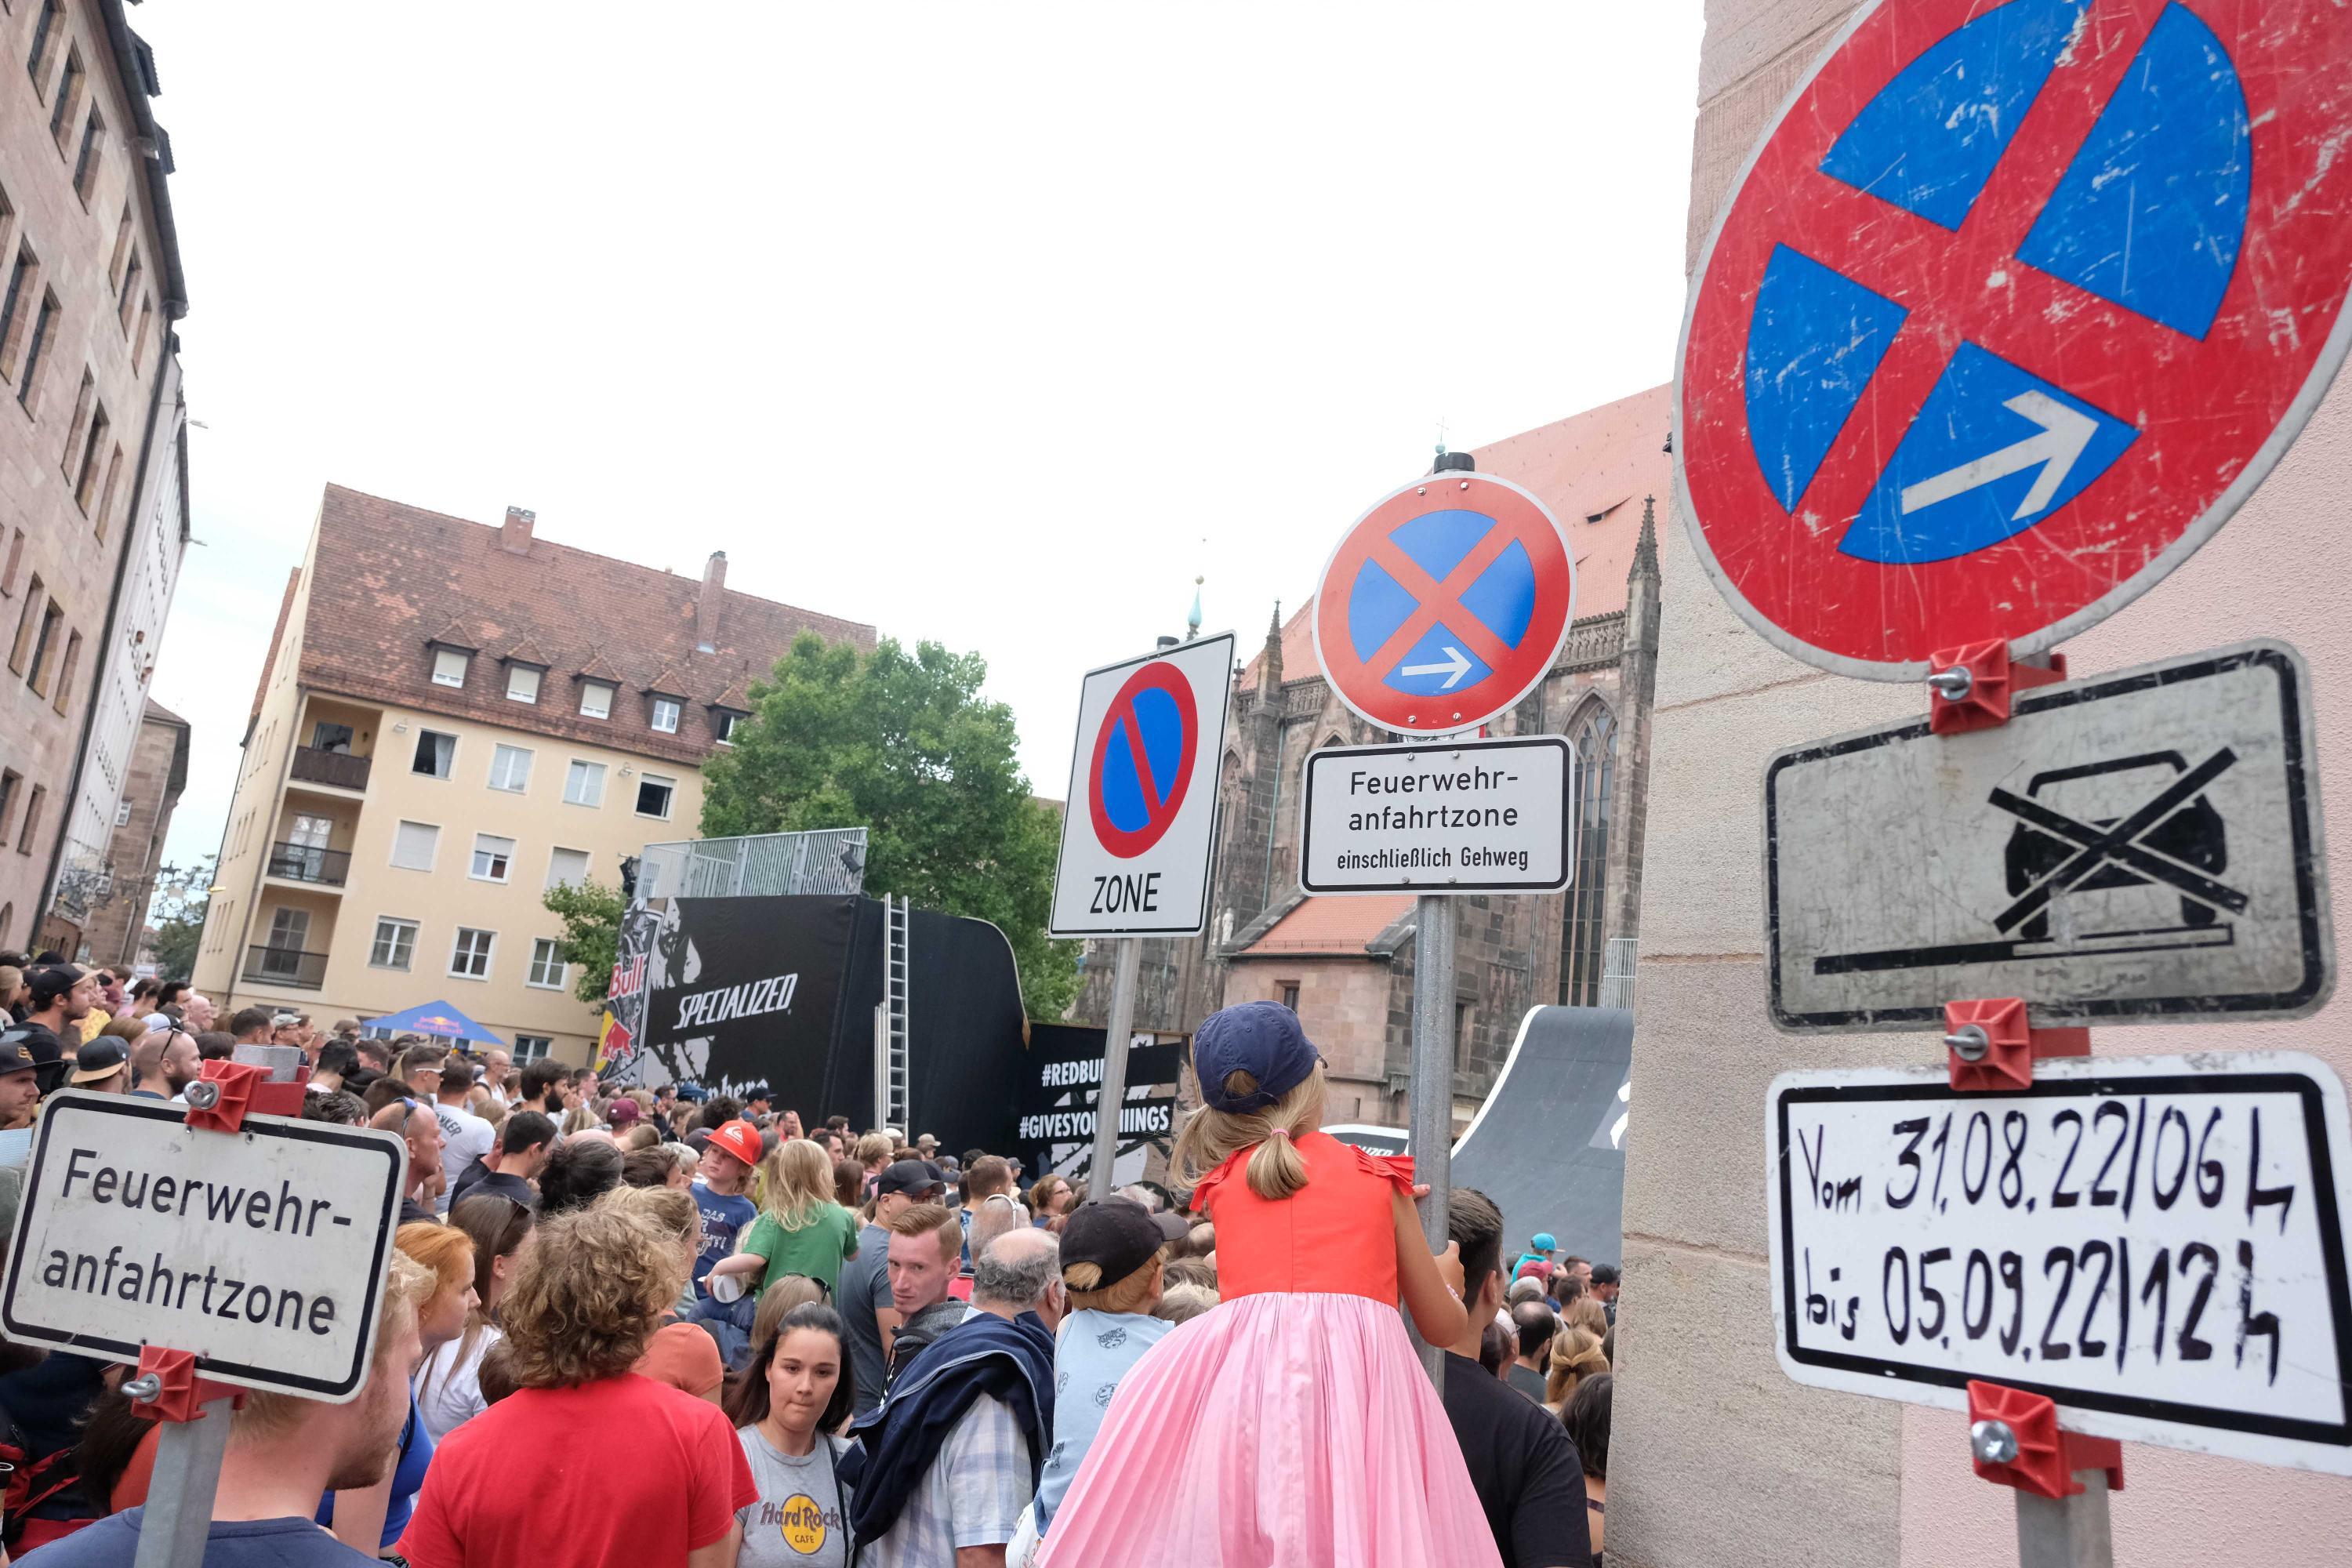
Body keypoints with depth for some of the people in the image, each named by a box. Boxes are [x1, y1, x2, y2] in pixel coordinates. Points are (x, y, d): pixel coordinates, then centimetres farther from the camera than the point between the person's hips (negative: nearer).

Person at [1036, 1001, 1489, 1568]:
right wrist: (1448, 1279, 41)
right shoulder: (1379, 1179, 12)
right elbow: (1442, 1327, 18)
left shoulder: (1219, 1180, 15)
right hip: (1361, 1369, -1)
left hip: (1242, 1370, 1)